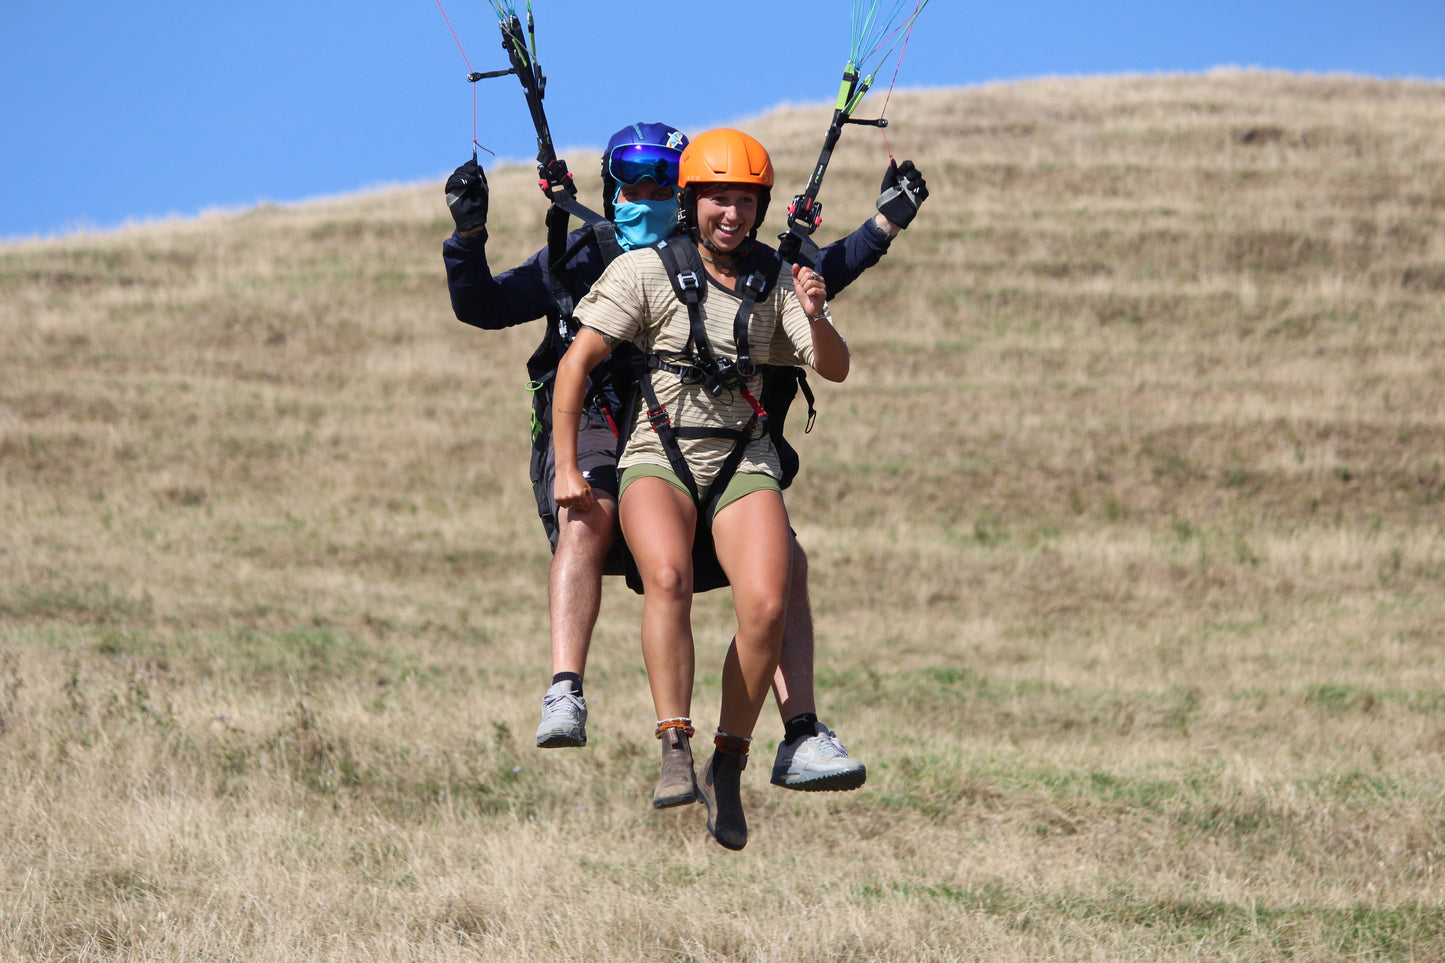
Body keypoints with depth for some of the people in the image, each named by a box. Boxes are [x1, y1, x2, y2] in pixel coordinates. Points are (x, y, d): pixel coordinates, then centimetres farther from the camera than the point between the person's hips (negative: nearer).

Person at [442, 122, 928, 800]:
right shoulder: (579, 257, 9)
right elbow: (480, 307, 7)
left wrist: (885, 224, 16)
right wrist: (469, 235, -10)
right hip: (593, 431, -3)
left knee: (785, 561, -12)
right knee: (588, 515, -38)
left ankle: (802, 740, -8)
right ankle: (564, 699, -44)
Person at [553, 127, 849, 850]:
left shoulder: (773, 281, 8)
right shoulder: (645, 272, -3)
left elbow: (835, 370, 2)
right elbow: (577, 362, -5)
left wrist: (815, 317, -20)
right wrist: (567, 467, -11)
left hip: (744, 462, 3)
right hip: (657, 457, -3)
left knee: (766, 606, -21)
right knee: (668, 578, -34)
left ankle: (728, 765, -6)